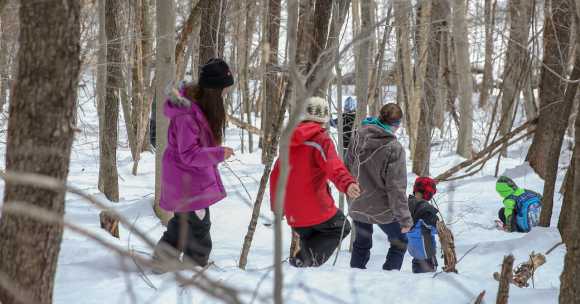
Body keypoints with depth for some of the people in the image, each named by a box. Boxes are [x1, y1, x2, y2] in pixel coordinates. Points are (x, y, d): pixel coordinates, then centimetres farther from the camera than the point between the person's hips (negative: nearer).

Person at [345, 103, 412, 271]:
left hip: (357, 205, 5)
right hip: (383, 209, -5)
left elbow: (348, 168, 6)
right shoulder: (394, 148, -23)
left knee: (361, 244, 24)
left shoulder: (358, 136, -6)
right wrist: (405, 218, -12)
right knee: (400, 243, 17)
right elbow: (396, 187, -21)